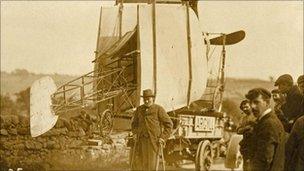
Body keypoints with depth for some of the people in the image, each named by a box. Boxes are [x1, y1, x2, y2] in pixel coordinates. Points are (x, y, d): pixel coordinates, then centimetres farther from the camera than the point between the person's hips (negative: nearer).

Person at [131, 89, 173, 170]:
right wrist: (135, 134, 11)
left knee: (151, 163, -5)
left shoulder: (159, 109, -3)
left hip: (154, 141, -4)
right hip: (141, 141, 4)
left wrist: (163, 138, -7)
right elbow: (134, 123, 27)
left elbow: (169, 124, -1)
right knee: (140, 163, 2)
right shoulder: (139, 109, 11)